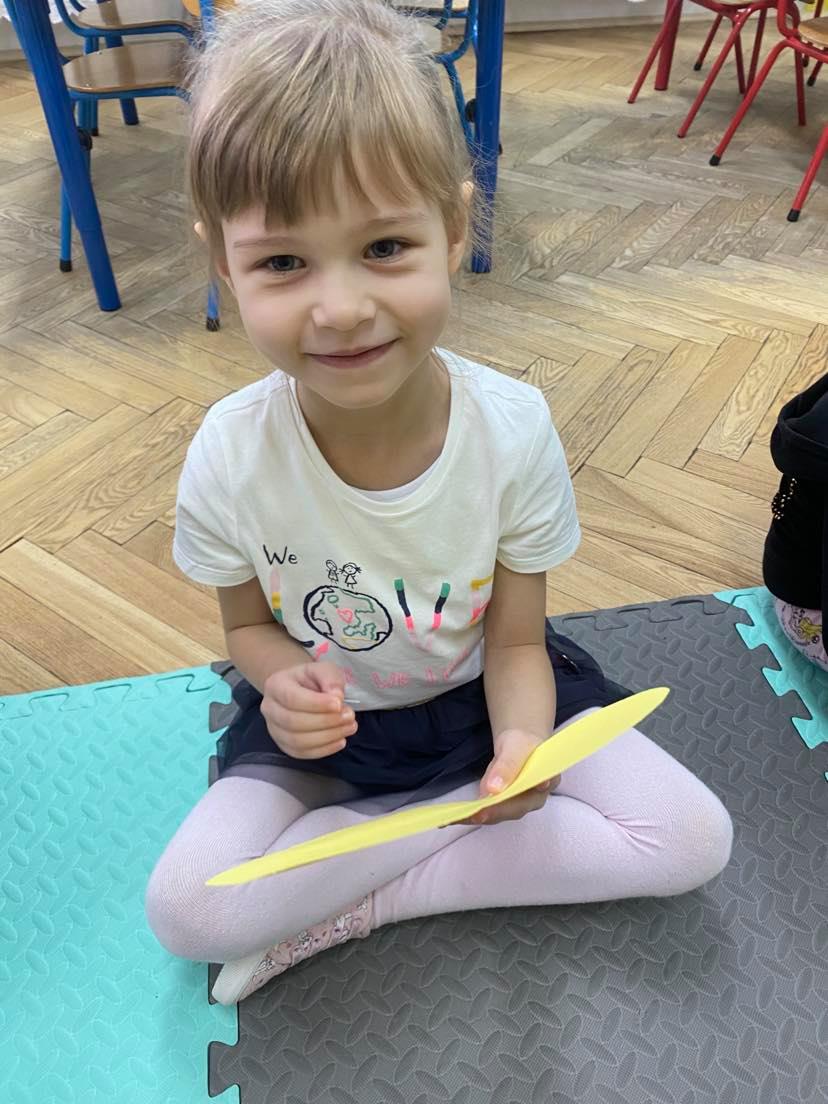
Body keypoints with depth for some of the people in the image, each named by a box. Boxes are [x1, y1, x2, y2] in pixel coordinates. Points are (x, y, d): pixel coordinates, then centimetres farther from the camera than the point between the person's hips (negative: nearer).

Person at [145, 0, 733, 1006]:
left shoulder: (513, 427, -23)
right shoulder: (229, 456, -23)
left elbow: (515, 640, -13)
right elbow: (248, 621, -4)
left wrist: (524, 748, -33)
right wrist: (282, 681, -27)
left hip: (480, 695, 2)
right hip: (324, 720, -1)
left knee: (695, 839, -12)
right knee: (185, 911, -19)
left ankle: (354, 902, -7)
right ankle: (469, 810, -6)